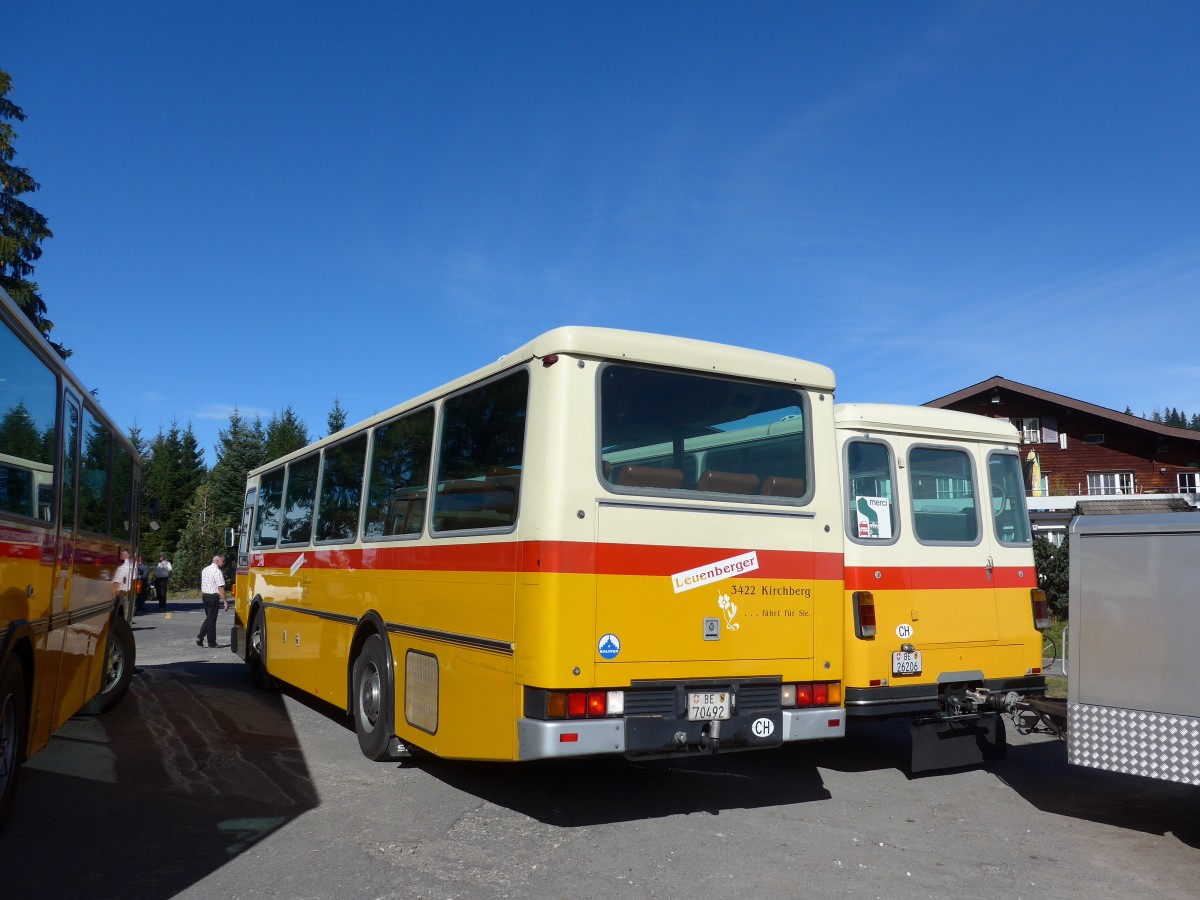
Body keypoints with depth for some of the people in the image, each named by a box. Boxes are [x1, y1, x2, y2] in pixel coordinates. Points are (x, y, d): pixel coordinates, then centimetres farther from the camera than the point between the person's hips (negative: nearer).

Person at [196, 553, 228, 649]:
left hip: (205, 596, 8)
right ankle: (212, 642, 8)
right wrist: (225, 601, -19)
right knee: (212, 620, 0)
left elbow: (202, 585, 18)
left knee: (208, 618, 18)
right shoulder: (217, 572, -15)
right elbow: (220, 588, -20)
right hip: (213, 597, -8)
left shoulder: (205, 569, 12)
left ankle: (200, 637, 5)